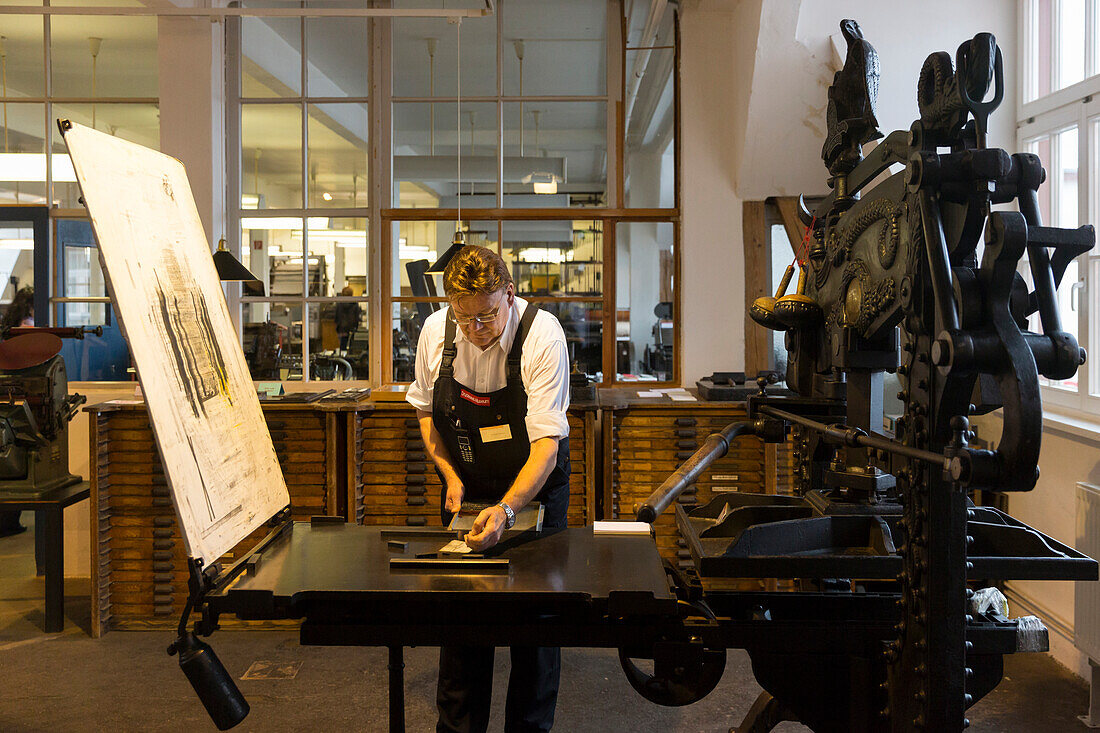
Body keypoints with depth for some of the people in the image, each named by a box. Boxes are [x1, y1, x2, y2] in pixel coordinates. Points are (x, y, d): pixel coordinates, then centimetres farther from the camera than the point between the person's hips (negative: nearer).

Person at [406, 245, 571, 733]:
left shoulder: (542, 335, -26)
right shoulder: (436, 331, -13)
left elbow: (546, 444, -30)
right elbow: (425, 409, 5)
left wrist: (506, 509, -43)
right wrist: (450, 474, -8)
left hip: (533, 484, -3)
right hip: (465, 485, 3)